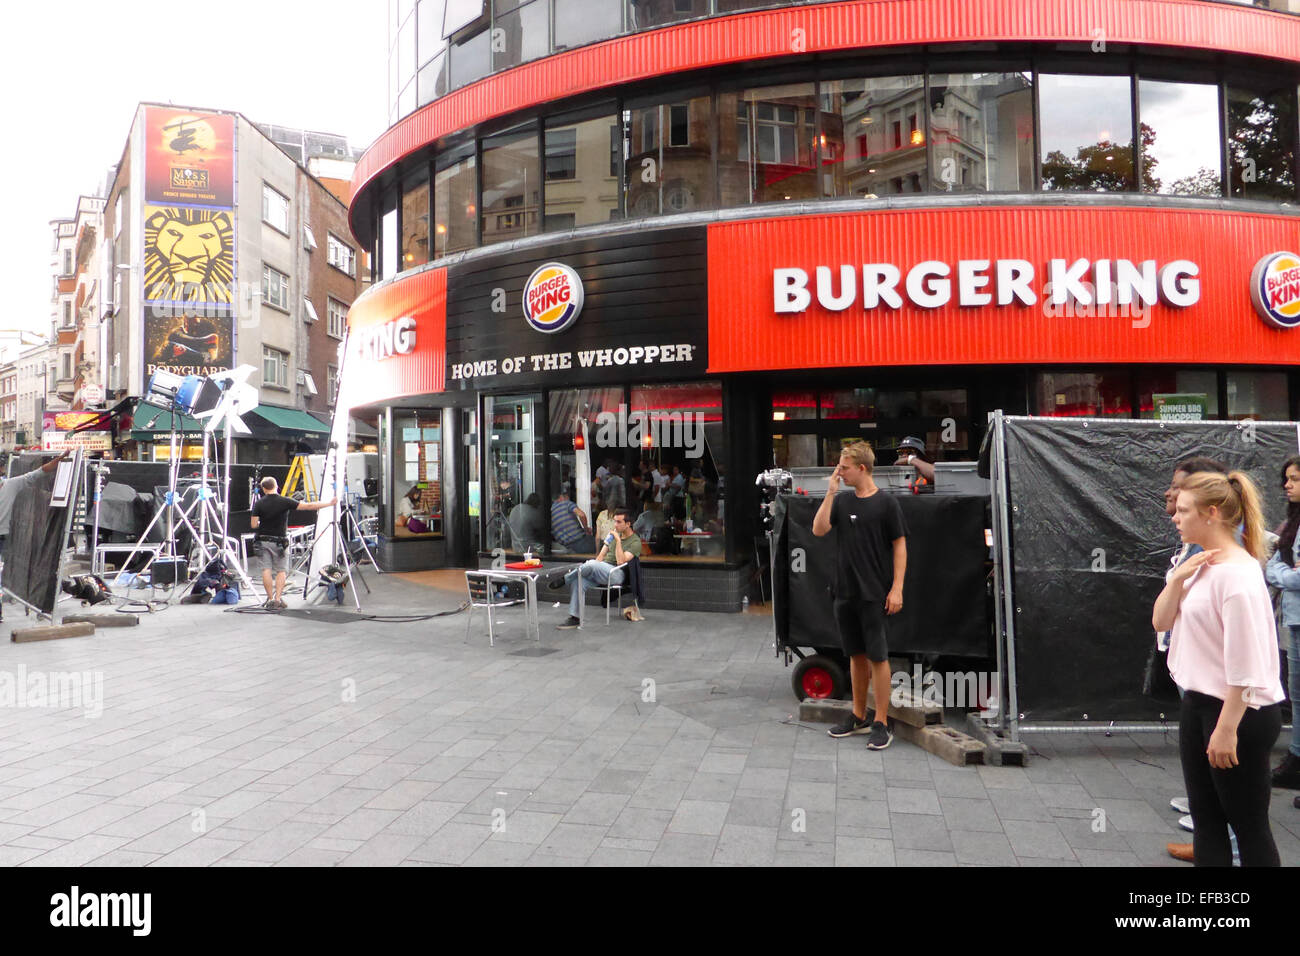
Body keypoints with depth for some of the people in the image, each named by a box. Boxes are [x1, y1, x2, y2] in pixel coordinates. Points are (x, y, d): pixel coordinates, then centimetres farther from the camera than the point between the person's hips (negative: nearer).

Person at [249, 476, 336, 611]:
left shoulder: (259, 504, -3)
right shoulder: (284, 501, -9)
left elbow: (253, 525, -4)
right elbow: (308, 506, -12)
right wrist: (329, 503, -5)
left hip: (262, 540, 2)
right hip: (279, 541, -2)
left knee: (266, 569, 6)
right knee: (282, 570, 7)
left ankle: (270, 599, 6)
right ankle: (278, 599, -1)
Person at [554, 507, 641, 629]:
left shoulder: (635, 542, -4)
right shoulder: (614, 534, 21)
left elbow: (621, 561, -16)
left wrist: (618, 540, -18)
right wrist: (594, 568, 0)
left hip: (617, 574, -7)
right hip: (602, 570, 7)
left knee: (591, 564, -34)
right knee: (577, 581, -21)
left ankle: (564, 580, -12)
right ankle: (575, 618, -20)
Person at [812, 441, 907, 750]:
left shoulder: (886, 503, -6)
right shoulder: (841, 501, 8)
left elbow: (900, 546, -6)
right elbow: (819, 530, -5)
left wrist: (897, 588, -12)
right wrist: (830, 493, -8)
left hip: (875, 594, -5)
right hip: (846, 593, 5)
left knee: (878, 657, -2)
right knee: (856, 655, 13)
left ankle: (881, 724, 6)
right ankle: (858, 717, 24)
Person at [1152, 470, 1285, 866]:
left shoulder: (1237, 572, -20)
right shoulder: (1200, 564, 7)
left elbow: (1244, 662, -22)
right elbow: (1161, 622, 8)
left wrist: (1227, 729, -21)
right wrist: (1178, 578, -7)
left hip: (1240, 712, -9)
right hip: (1198, 704, 9)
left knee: (1249, 824, 5)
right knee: (1205, 818, 16)